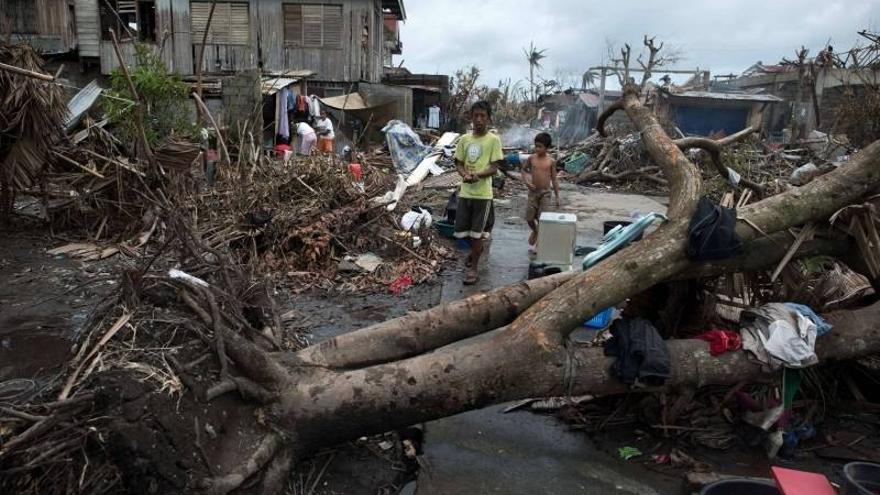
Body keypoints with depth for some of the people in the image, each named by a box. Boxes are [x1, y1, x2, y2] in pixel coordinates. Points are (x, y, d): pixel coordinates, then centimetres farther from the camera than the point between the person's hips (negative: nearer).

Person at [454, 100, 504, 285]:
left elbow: (494, 168, -8)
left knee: (477, 232, 1)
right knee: (460, 231, 10)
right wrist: (465, 174, -15)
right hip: (465, 192, 4)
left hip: (483, 193, -4)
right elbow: (458, 163, 7)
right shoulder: (464, 139, 6)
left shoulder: (493, 140, -5)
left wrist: (477, 176, -26)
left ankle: (473, 268, 15)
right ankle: (477, 248, 41)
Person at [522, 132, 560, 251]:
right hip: (533, 192, 2)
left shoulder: (551, 161, -4)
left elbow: (554, 179, 1)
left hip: (545, 193, -1)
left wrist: (557, 196, 1)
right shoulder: (531, 158, -2)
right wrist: (526, 181, -2)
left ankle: (538, 244, 12)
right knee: (529, 218, 2)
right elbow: (524, 169, 16)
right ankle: (535, 231, 35)